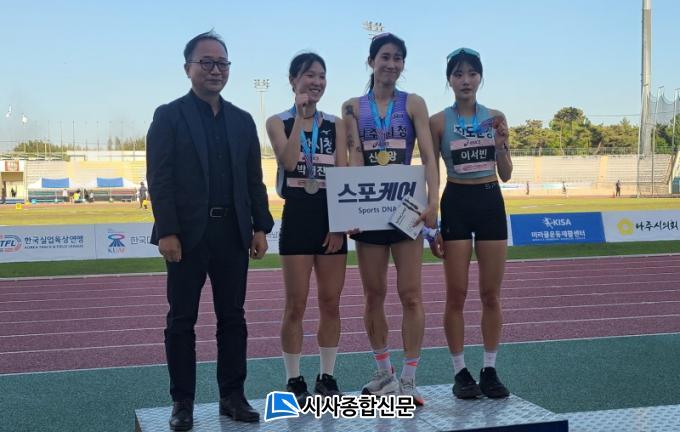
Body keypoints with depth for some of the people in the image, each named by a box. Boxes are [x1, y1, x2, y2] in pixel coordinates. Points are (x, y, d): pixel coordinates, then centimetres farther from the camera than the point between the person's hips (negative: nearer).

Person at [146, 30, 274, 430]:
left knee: (232, 318, 8)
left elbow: (254, 179, 12)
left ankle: (233, 396, 17)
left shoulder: (243, 120, 12)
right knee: (182, 321, 3)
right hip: (188, 233, -4)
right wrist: (167, 231, -14)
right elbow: (159, 179, -6)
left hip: (233, 232, 4)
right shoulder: (168, 116, 0)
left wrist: (260, 227, 4)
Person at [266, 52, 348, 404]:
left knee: (331, 303, 6)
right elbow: (288, 161, -17)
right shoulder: (278, 122, 2)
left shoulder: (336, 125, 9)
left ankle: (327, 377, 17)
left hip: (331, 218, 3)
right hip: (297, 217, -3)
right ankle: (294, 381, 10)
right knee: (296, 305, 0)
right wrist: (301, 115, -14)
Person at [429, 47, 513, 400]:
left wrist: (501, 143, -11)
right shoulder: (438, 121, -3)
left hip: (491, 202, 3)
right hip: (456, 203, -2)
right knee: (456, 295, 1)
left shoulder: (495, 118, 5)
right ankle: (460, 372, 11)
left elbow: (506, 174, 7)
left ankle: (489, 370, 15)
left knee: (491, 294, 6)